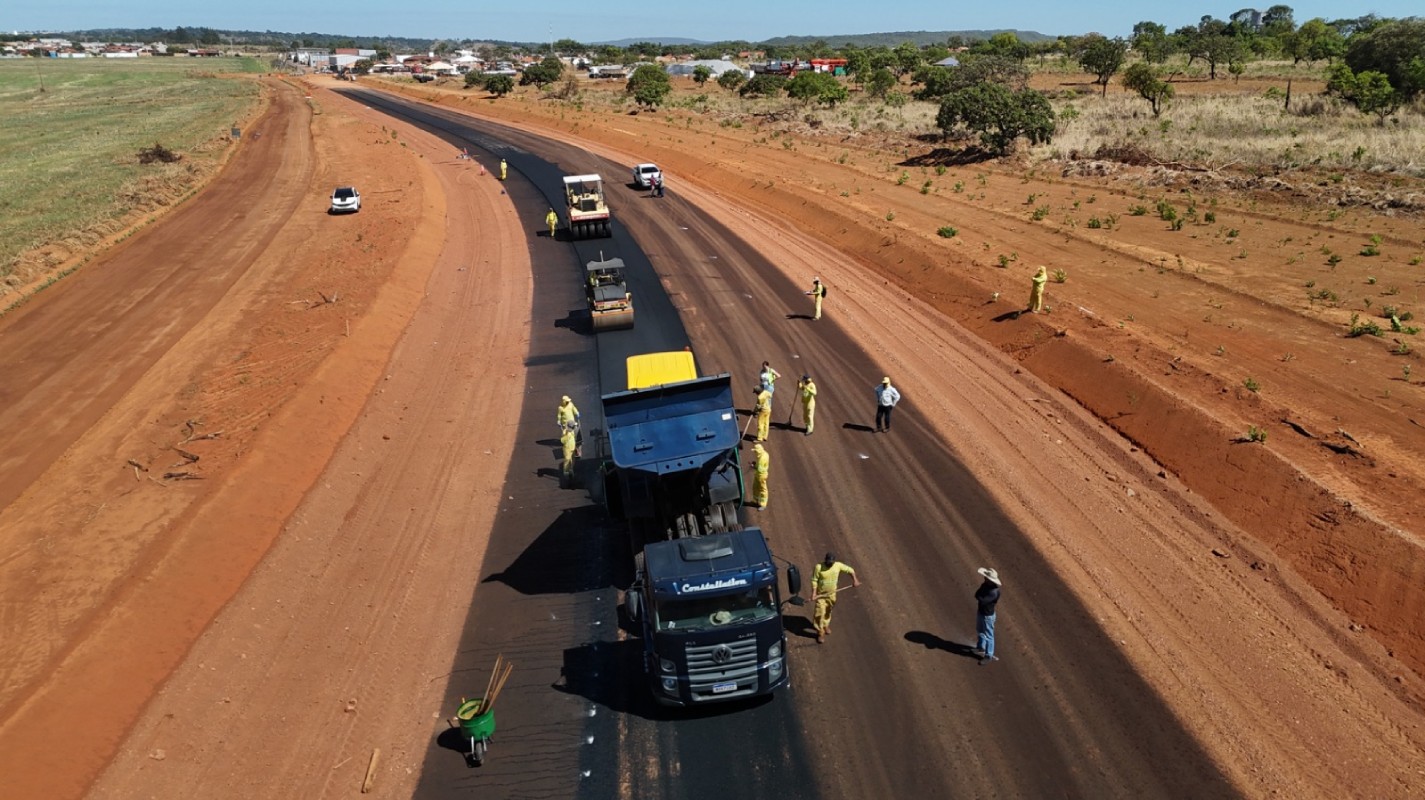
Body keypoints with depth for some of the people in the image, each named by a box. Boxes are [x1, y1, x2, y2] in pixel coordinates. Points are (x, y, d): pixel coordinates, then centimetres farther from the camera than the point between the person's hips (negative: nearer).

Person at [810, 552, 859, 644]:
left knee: (828, 611, 21)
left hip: (832, 594, 4)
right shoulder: (819, 567, -22)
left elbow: (850, 570, 0)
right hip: (820, 594, -3)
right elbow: (814, 581, -17)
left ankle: (826, 625, 46)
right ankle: (820, 632, 10)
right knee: (820, 613, -4)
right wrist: (813, 594, -22)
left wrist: (855, 581, -5)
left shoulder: (838, 565, -13)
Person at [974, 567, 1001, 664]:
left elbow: (982, 600, -38)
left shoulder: (994, 592, -34)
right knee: (980, 631, 28)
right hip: (980, 612, 9)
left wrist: (979, 596, -20)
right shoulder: (985, 585, -7)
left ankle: (989, 656, 23)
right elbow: (977, 594, -2)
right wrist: (980, 597, -21)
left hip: (988, 615, -9)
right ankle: (981, 648, 50)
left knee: (988, 635, 8)